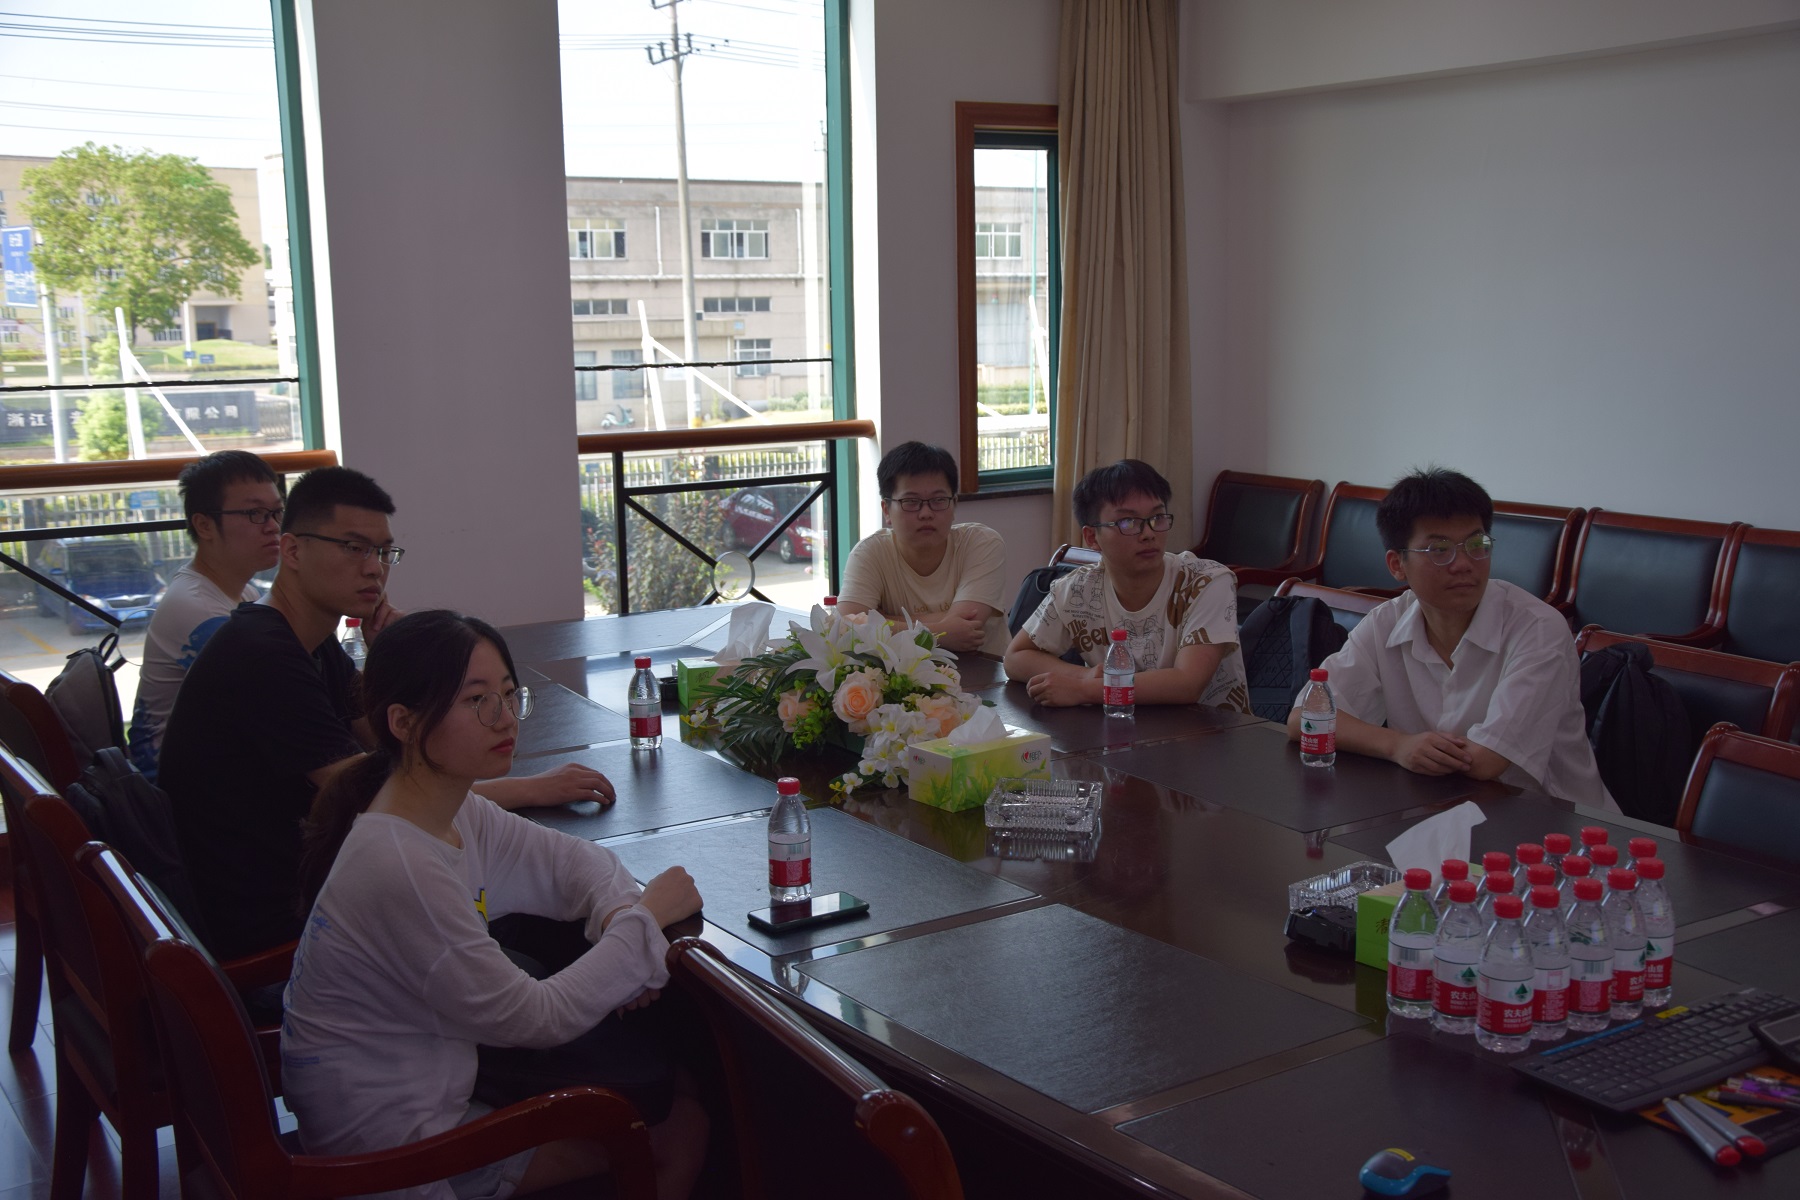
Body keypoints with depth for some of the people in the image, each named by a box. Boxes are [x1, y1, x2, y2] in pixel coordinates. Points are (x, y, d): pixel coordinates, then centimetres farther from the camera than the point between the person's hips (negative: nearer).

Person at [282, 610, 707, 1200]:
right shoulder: (401, 868, -30)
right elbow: (533, 1018, -23)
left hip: (429, 1076, 8)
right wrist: (645, 921, -16)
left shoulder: (457, 814, -2)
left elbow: (574, 859, 9)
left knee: (671, 1086, 11)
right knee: (679, 1130, 0)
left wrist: (620, 915, -12)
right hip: (393, 1143, -8)